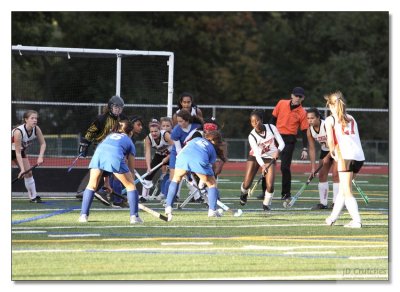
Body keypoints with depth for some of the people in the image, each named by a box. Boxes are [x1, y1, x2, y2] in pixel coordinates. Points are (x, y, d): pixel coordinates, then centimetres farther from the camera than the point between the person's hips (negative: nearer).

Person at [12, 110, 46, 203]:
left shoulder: (36, 129, -20)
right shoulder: (18, 132, -37)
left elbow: (43, 143, -7)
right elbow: (17, 153, -33)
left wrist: (40, 157, -23)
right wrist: (22, 169, -35)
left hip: (22, 149, 6)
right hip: (12, 149, -6)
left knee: (28, 173, 5)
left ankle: (33, 197, 14)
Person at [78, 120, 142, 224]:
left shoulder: (110, 135, 39)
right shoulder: (129, 142, 29)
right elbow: (131, 168, 28)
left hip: (98, 153, 3)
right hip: (115, 157, -3)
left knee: (92, 185, 20)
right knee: (130, 185, 14)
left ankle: (83, 215, 14)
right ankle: (134, 216, 8)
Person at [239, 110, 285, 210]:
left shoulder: (271, 128, -15)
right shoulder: (252, 136, -19)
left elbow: (281, 143, -12)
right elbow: (257, 153, -27)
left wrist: (278, 151, -34)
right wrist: (262, 166, -43)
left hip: (270, 158, 0)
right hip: (255, 158, 0)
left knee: (270, 185, -15)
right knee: (246, 184, -1)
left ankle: (266, 204, 11)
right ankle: (244, 193, 38)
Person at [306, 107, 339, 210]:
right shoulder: (310, 131, -12)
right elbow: (312, 149, -7)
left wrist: (328, 157, -25)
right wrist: (313, 167, -11)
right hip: (325, 150, 6)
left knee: (335, 175, -13)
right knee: (322, 175, 1)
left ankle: (335, 202, -11)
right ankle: (323, 203, 6)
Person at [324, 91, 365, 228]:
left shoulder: (330, 120, 5)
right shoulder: (351, 119, 21)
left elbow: (331, 141, -5)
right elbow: (355, 138, 12)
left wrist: (333, 152, 14)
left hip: (346, 156, -6)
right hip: (360, 156, 6)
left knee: (347, 192, -2)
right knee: (343, 188, 20)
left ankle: (356, 221, -14)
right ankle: (333, 216, 30)